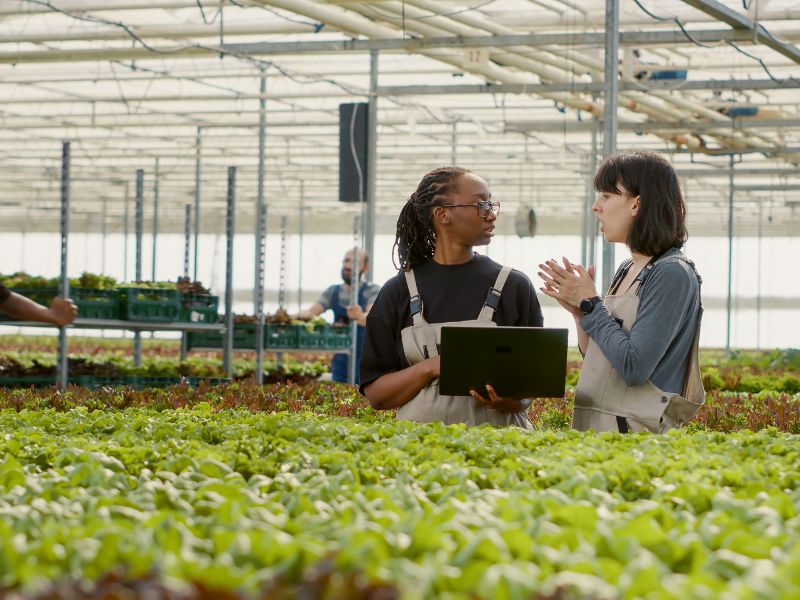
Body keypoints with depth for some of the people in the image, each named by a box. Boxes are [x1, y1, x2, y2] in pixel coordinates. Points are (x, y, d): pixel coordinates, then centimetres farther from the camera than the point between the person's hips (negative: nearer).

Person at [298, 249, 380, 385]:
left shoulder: (372, 291, -6)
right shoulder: (333, 291, 8)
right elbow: (311, 312, 0)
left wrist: (359, 316, -47)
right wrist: (300, 315, -24)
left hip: (366, 362, -4)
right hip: (340, 360, 4)